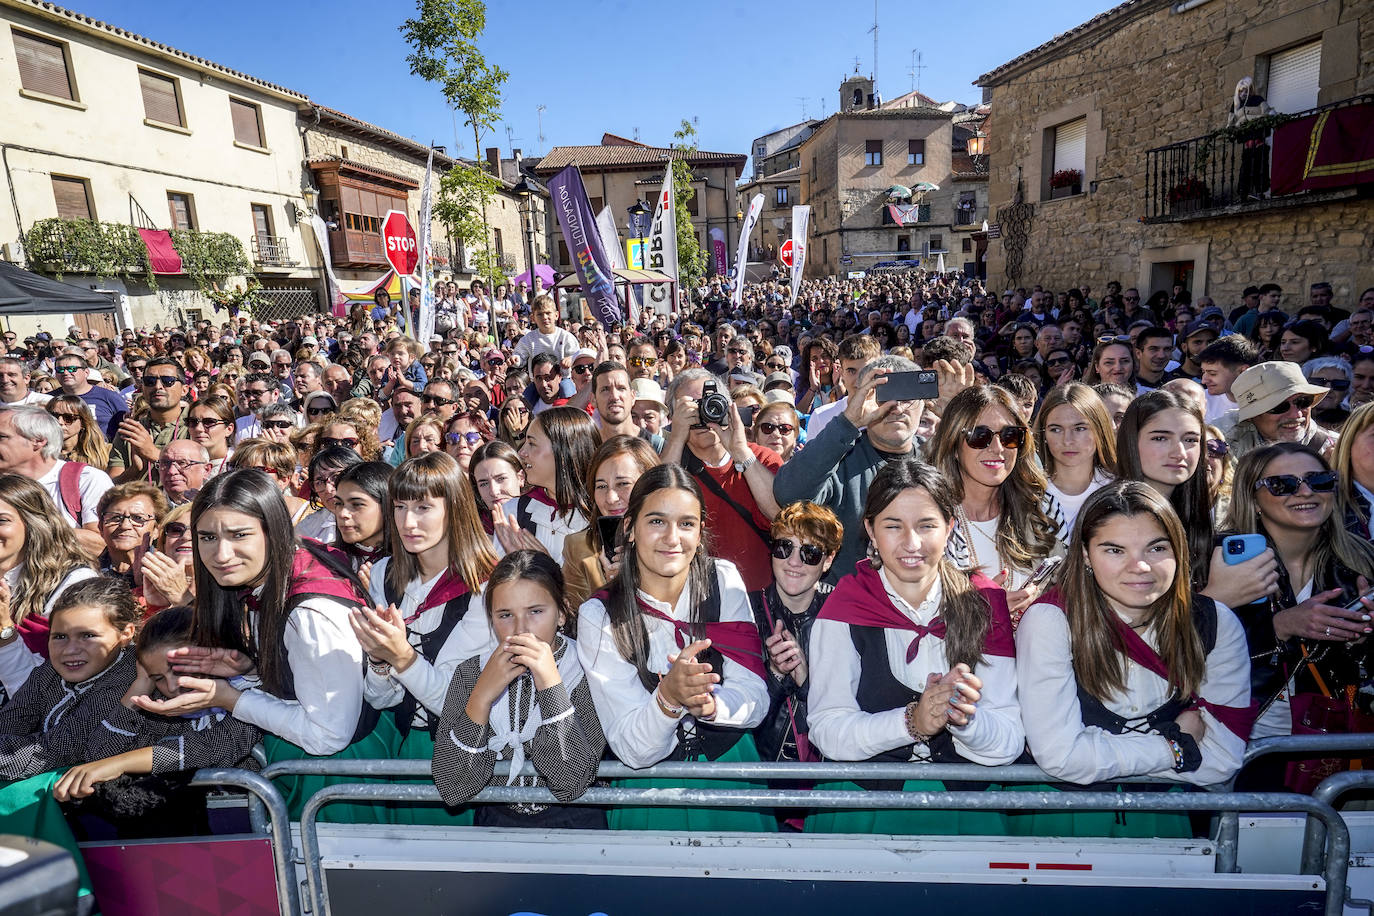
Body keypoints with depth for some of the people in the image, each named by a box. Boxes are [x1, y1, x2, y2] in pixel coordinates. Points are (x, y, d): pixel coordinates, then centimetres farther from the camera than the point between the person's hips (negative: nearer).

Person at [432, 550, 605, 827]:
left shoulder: (586, 673, -9)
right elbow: (451, 790, -8)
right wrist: (482, 696, -19)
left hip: (573, 824, -1)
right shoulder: (470, 674, -2)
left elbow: (571, 785, -16)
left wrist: (550, 683, -22)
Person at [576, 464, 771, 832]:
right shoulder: (599, 616, -8)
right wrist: (668, 698, -30)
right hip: (648, 794, -1)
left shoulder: (724, 581, -3)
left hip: (731, 778, 2)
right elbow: (633, 750, -11)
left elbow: (756, 701, -5)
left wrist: (708, 704, -26)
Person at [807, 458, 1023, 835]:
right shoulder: (844, 608, -2)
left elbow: (1010, 744, -4)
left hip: (963, 798, 1)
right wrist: (912, 722, -26)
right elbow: (827, 730, -10)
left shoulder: (984, 603, 0)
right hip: (860, 795, 0)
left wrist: (967, 719, -25)